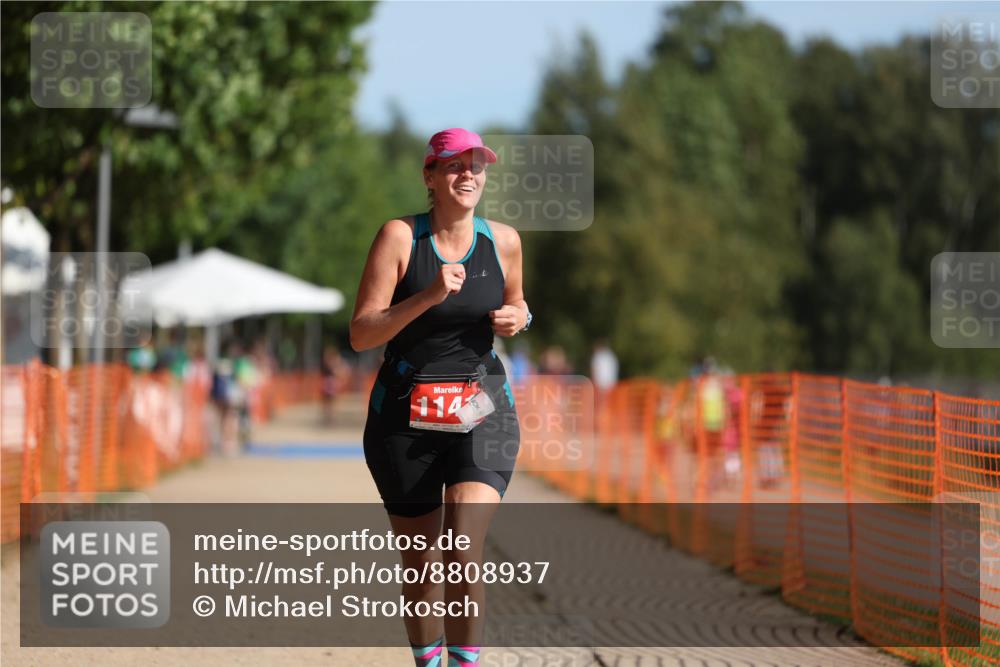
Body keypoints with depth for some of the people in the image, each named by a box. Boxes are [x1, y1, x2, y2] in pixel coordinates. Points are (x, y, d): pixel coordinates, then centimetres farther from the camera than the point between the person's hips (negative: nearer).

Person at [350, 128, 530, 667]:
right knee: (420, 562, 8)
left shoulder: (503, 240, 3)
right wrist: (428, 297, -23)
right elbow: (360, 334, -11)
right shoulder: (400, 237, -7)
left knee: (463, 554, -18)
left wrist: (517, 317, -1)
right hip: (405, 415, -1)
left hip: (482, 411, 1)